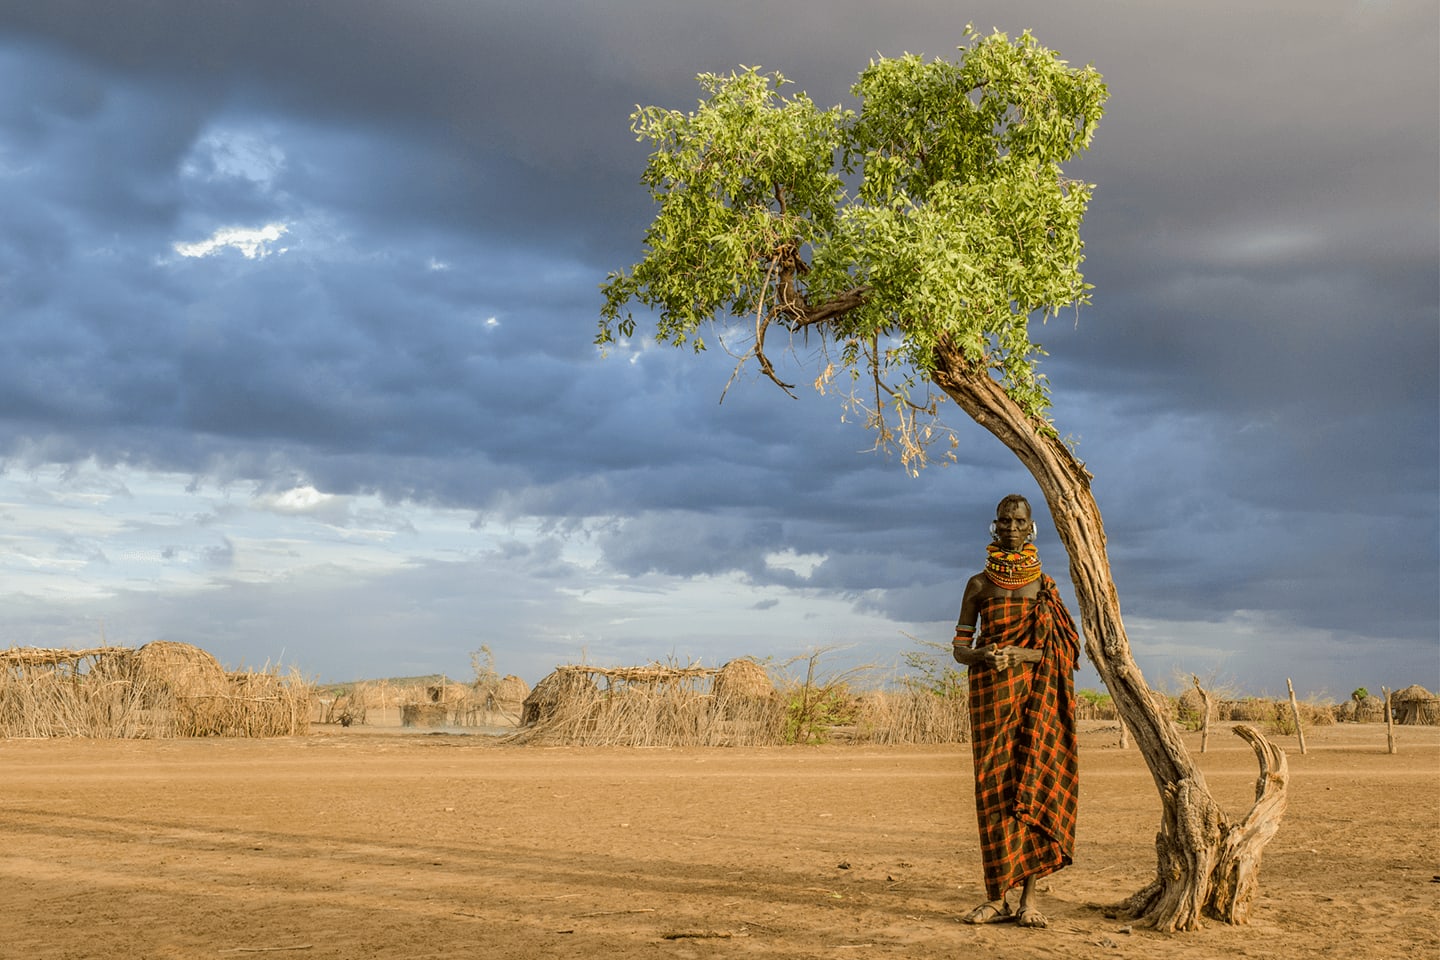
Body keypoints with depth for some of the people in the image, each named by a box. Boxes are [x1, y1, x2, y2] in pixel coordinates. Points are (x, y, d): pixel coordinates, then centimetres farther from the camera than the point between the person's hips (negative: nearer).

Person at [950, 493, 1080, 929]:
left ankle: (1029, 896, -2)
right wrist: (982, 655, -16)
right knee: (993, 790, -2)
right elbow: (960, 646, 6)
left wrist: (1018, 654, -15)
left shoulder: (1044, 584, 6)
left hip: (1034, 694, 0)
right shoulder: (979, 584, 7)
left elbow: (1062, 648, 2)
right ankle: (997, 897, 2)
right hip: (989, 693, 0)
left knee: (1032, 787, -6)